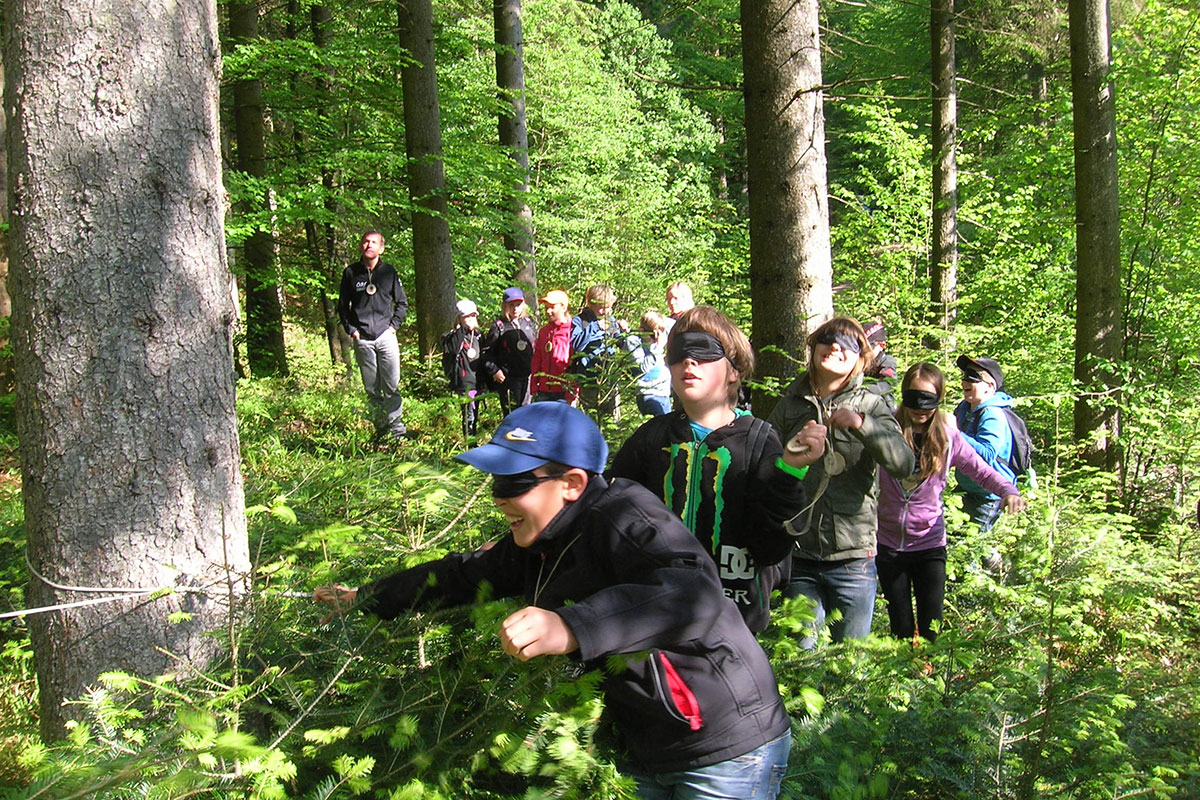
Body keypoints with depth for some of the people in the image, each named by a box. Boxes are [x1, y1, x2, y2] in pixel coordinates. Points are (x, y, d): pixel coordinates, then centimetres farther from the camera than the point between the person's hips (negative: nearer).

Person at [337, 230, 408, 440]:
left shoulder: (389, 271, 5)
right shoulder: (350, 273, 5)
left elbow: (402, 302, 14)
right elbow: (342, 306, 13)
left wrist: (394, 325, 3)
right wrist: (351, 329, 2)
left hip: (386, 336, -1)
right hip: (362, 339, 1)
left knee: (391, 385, -7)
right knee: (371, 388, 4)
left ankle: (395, 426, -4)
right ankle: (380, 428, 12)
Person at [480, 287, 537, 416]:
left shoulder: (529, 323, 11)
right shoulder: (499, 326, -2)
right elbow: (486, 351, -1)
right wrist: (494, 371, -9)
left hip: (528, 376, 4)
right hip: (507, 378, -4)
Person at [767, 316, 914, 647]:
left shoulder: (870, 405, 2)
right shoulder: (789, 405, 7)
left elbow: (904, 464, -12)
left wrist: (859, 424, -23)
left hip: (853, 558, -1)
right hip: (798, 556, 1)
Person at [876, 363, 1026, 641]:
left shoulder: (948, 436, -1)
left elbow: (982, 471, 1)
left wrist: (1009, 491, -20)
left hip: (930, 544, 1)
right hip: (888, 543, 0)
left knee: (931, 630, 0)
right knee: (901, 629, 9)